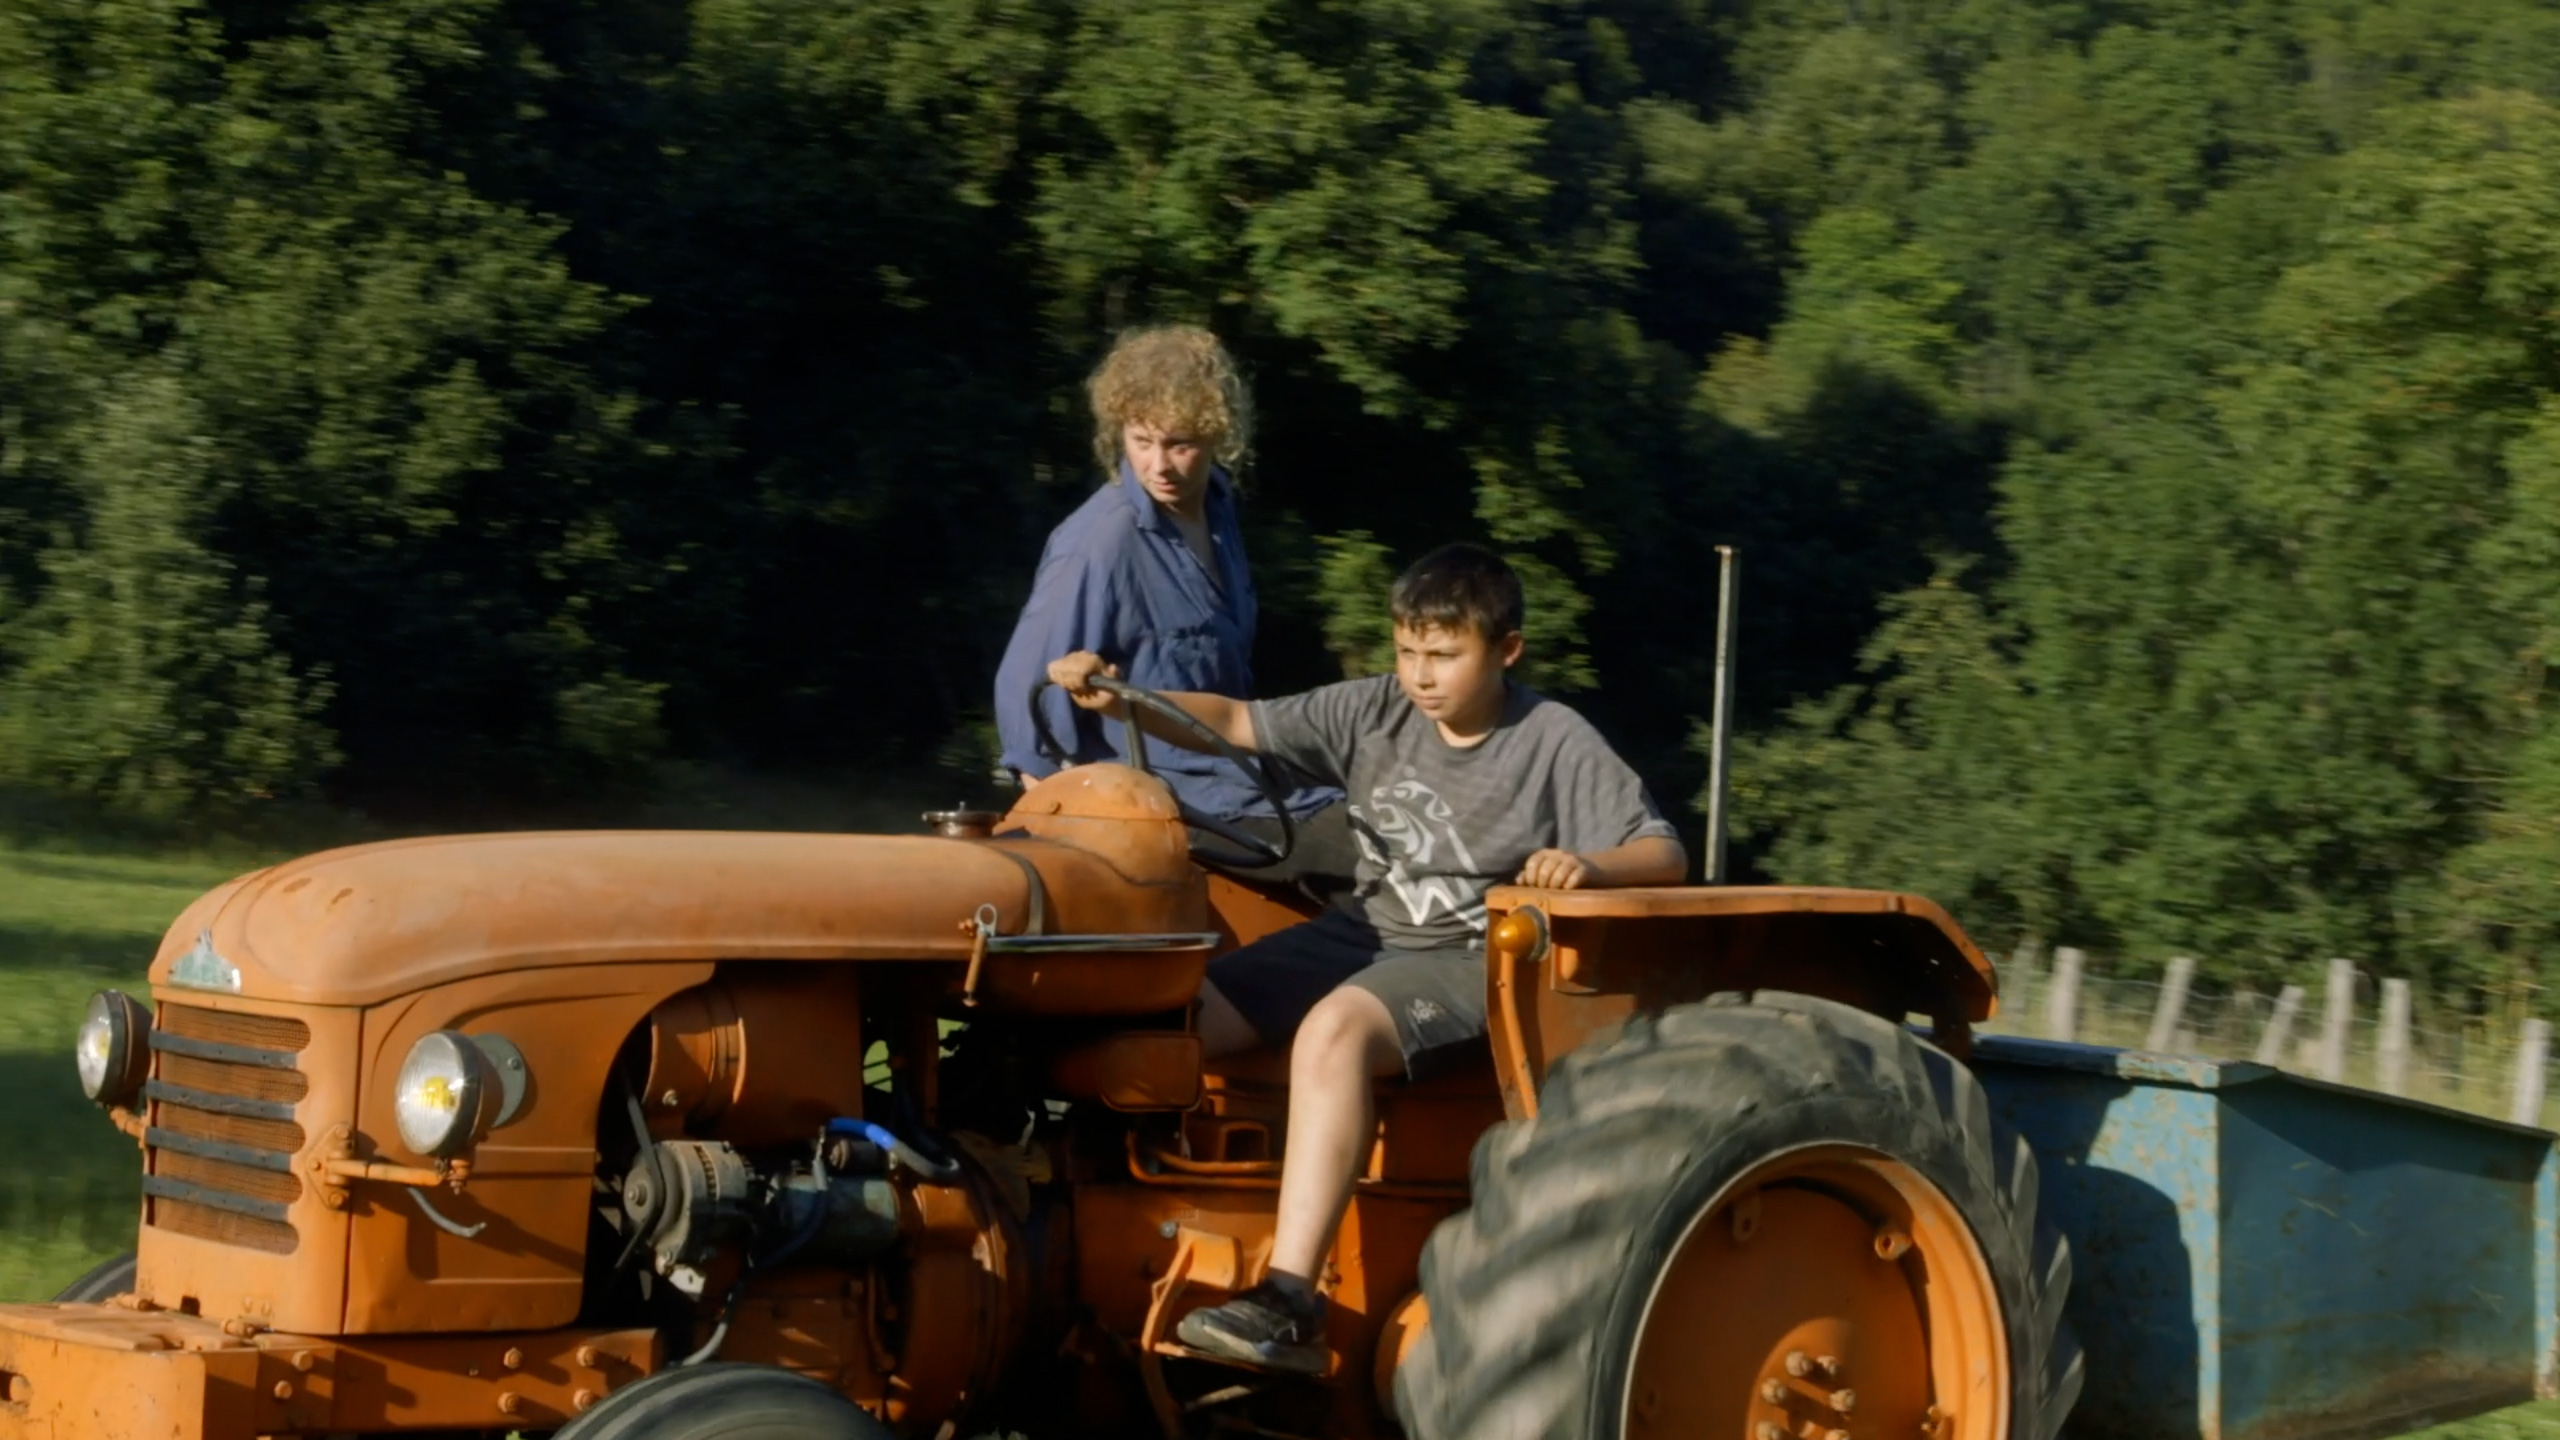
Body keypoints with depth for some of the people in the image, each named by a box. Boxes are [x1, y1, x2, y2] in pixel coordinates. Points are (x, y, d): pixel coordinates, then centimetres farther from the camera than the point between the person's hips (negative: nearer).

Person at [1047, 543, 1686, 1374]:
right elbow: (1235, 722, 3)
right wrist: (1118, 702, -13)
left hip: (1471, 959, -6)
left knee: (1332, 1029, -37)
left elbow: (1664, 856, -10)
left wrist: (1590, 865, -33)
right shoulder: (1374, 713, 3)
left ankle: (1290, 1303, -41)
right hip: (1366, 933, 6)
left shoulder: (1556, 743, -8)